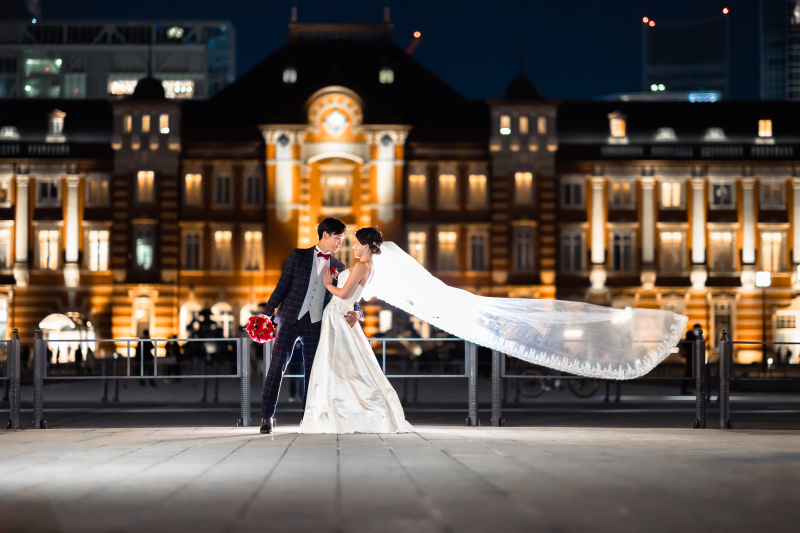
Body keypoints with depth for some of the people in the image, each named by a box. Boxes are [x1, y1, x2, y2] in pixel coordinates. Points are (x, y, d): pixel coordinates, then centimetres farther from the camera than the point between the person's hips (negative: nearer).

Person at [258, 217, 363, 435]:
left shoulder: (338, 267, 11)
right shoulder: (298, 256, 4)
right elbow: (282, 286, 3)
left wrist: (357, 313, -13)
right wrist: (267, 313, -4)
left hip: (316, 324, 3)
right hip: (291, 318, -2)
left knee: (312, 371, 4)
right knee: (277, 365, -6)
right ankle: (267, 416, -2)